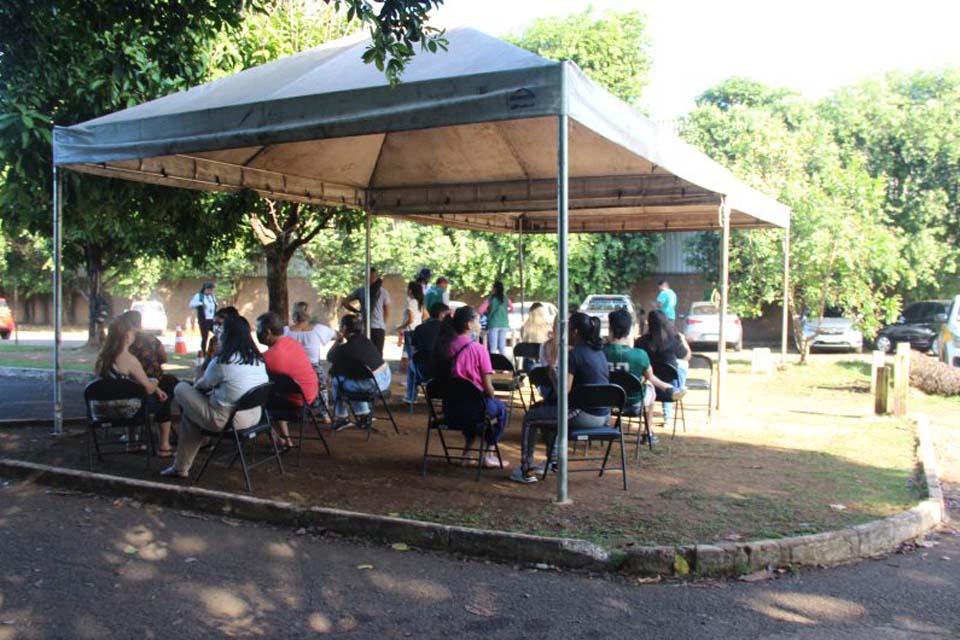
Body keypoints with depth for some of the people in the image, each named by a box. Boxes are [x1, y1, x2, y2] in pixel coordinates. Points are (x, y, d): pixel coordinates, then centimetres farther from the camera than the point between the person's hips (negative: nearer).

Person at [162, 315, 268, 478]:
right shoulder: (258, 359, 3)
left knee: (181, 389, 11)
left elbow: (204, 385, 0)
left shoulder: (222, 361, -17)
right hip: (254, 417, 7)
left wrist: (195, 384, 24)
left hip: (227, 420, -7)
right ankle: (181, 465, 31)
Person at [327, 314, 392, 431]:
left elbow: (330, 357, 4)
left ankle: (341, 418, 23)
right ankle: (364, 413, 32)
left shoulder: (346, 348, -14)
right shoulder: (364, 339, 9)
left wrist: (338, 341, 10)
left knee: (337, 381, 14)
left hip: (371, 385, -7)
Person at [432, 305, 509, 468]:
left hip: (449, 408, 5)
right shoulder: (478, 349, -11)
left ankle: (467, 452, 34)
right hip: (472, 408, -5)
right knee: (500, 407, 26)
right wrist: (491, 399, 11)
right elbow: (488, 387, -12)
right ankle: (489, 454, 22)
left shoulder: (445, 346, 3)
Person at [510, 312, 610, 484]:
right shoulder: (599, 352, 11)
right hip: (604, 416, 9)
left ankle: (527, 471, 13)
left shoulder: (575, 354, -15)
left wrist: (552, 373, -2)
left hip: (585, 416, -9)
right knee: (548, 408, 31)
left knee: (530, 418, 8)